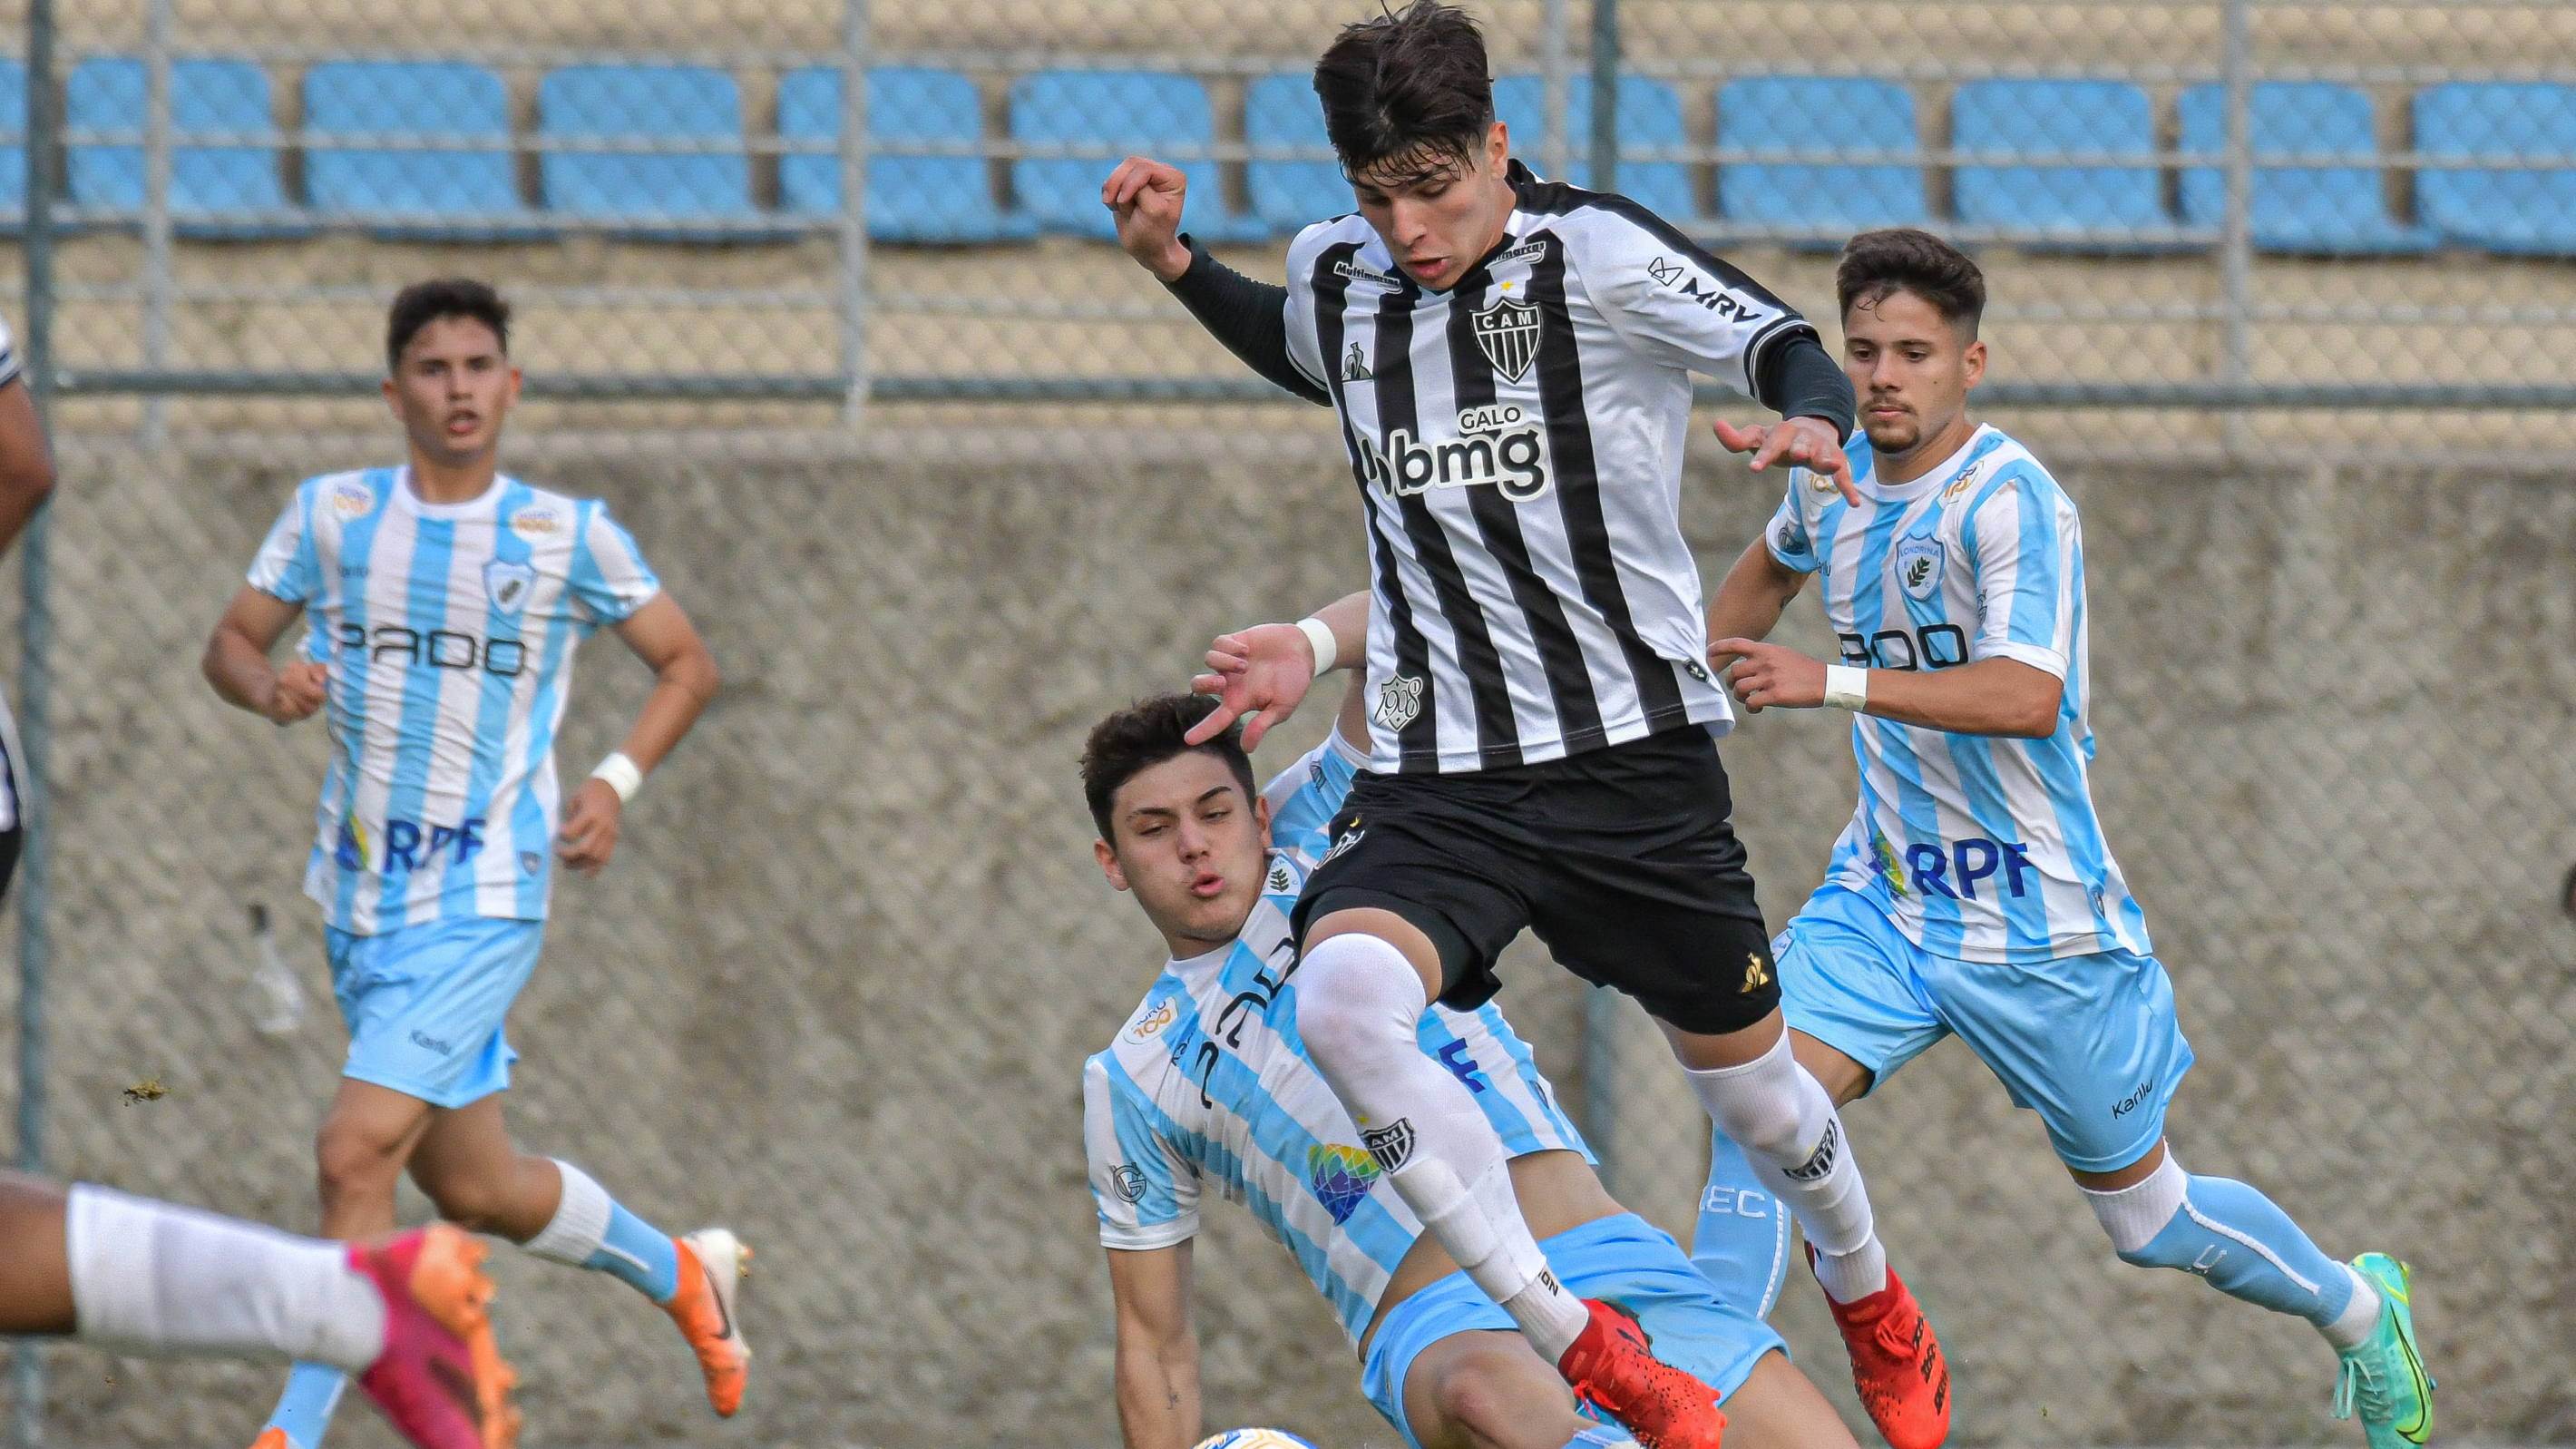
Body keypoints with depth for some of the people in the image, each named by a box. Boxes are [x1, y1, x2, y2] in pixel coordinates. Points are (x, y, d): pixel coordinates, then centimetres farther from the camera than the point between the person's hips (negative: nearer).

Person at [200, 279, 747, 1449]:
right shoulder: (333, 514, 2)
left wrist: (616, 781, -7)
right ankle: (679, 1269, 40)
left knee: (356, 1150, -19)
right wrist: (268, 686, -13)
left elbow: (686, 663, 8)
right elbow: (229, 641, 10)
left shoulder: (569, 536, -4)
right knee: (471, 1187, 14)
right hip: (362, 896, 5)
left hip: (485, 898, -5)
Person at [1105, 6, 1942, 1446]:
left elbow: (1789, 349, -15)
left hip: (1631, 749, -2)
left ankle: (1874, 1303, 49)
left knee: (1746, 1078, 13)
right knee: (1342, 1000, -28)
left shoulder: (1596, 254, -11)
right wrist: (1176, 264, 15)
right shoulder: (1333, 273, 4)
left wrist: (1813, 419, -37)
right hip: (1434, 778, 3)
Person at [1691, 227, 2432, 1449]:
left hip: (2040, 923, -5)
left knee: (2147, 1221, 9)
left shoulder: (2010, 499, -21)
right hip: (1883, 893, 6)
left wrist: (1832, 682, -42)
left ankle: (2358, 1308, 36)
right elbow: (1770, 567, 28)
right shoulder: (1831, 478, 2)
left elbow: (2029, 698, -35)